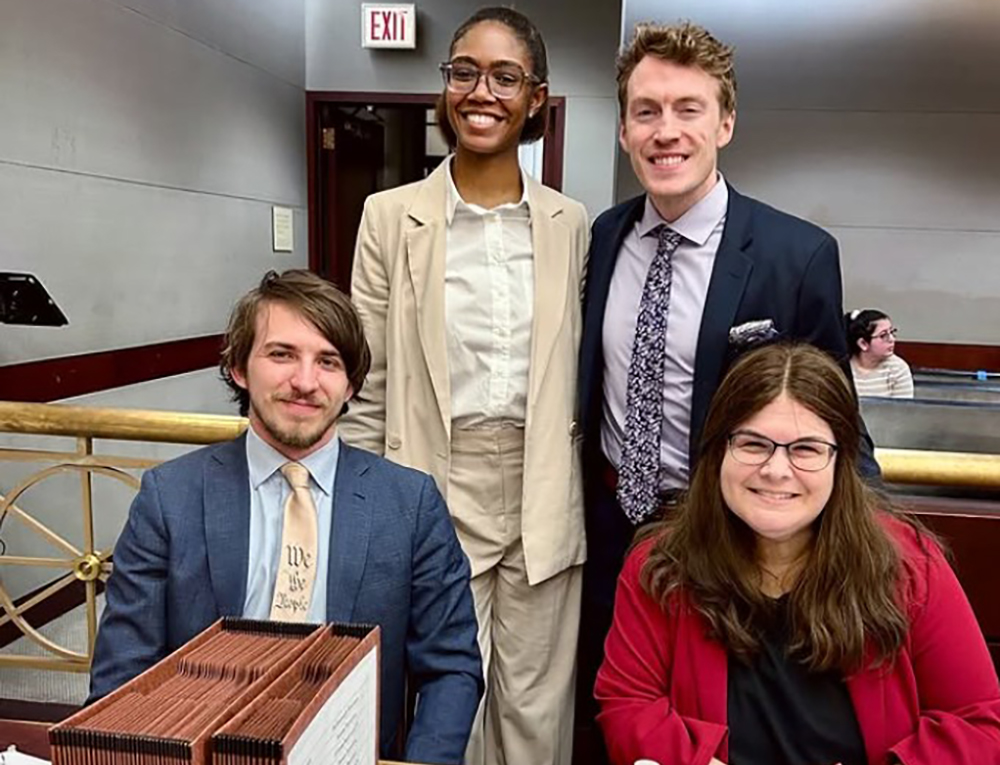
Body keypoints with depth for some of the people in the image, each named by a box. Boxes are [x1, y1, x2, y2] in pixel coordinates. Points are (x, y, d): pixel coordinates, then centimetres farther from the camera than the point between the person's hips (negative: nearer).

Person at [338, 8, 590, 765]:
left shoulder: (570, 223, 3)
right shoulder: (391, 216, -2)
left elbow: (579, 373, 9)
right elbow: (369, 388, 0)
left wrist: (579, 490, 9)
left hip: (544, 498, 2)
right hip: (435, 495, -1)